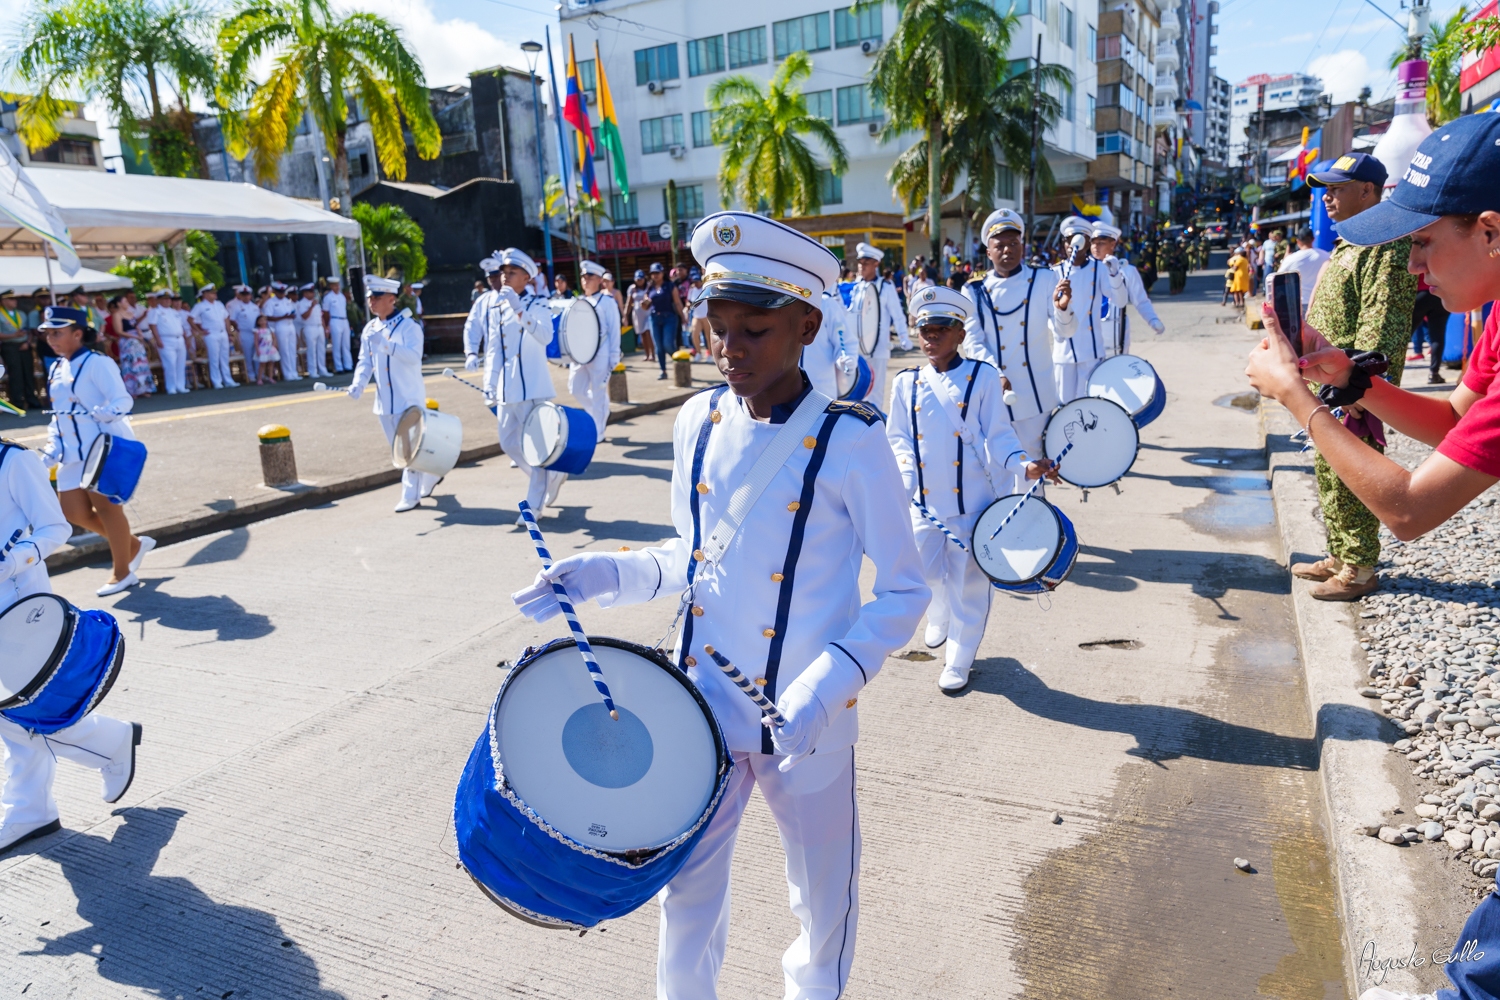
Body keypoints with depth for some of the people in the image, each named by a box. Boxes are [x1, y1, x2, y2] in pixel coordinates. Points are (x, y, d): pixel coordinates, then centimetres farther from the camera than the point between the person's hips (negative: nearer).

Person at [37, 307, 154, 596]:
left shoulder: (97, 363, -11)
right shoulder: (56, 369, 14)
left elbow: (122, 401, -19)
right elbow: (58, 414, 20)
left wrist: (102, 414, -38)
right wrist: (52, 449, 12)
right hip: (74, 453, 9)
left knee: (106, 508, -1)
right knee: (74, 511, 8)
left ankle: (122, 572, 13)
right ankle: (134, 544, 27)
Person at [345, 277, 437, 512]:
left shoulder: (408, 326, -10)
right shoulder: (370, 329, 10)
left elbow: (414, 356, -24)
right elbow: (365, 361, 11)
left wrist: (385, 344, -32)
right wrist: (358, 384, -6)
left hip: (409, 399, -7)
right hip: (384, 402, 7)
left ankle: (411, 495, 3)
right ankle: (431, 476, 34)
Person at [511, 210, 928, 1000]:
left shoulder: (849, 441, -16)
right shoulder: (698, 422, -2)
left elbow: (903, 593, -10)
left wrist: (832, 682, -24)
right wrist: (610, 575, -6)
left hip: (806, 723, -3)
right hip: (701, 705, 4)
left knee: (823, 893, 19)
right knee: (687, 888, 19)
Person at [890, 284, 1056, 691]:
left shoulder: (983, 377, -3)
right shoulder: (906, 383, 5)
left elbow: (998, 435, -4)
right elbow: (898, 438, 9)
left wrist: (1022, 465, -20)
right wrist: (905, 474, -8)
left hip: (972, 501, -2)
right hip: (925, 502, 3)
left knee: (967, 583, 5)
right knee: (925, 574, 8)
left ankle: (958, 661, 24)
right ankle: (938, 617, 44)